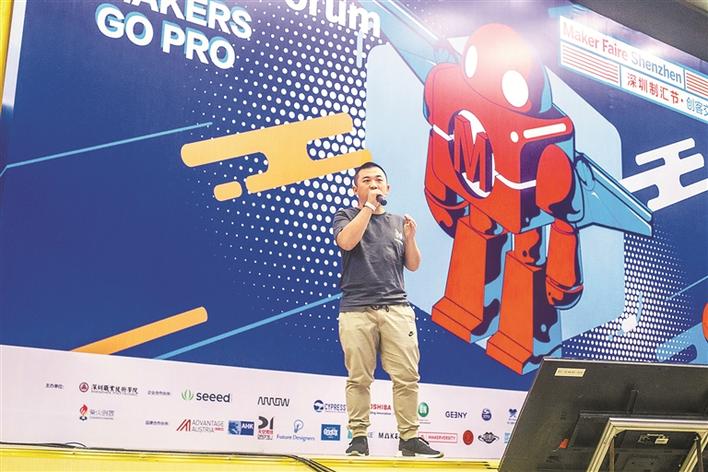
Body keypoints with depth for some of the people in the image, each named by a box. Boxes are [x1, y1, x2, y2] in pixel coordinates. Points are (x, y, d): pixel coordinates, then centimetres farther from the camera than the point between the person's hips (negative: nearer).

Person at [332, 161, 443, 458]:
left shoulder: (398, 222, 19)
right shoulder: (346, 216, 11)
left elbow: (413, 265, 16)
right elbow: (346, 242, -12)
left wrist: (410, 238, -2)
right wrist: (369, 205, -8)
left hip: (397, 309, 3)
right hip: (356, 310, -2)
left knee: (407, 376, -2)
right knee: (359, 378, -2)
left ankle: (409, 437, 5)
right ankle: (359, 437, 7)